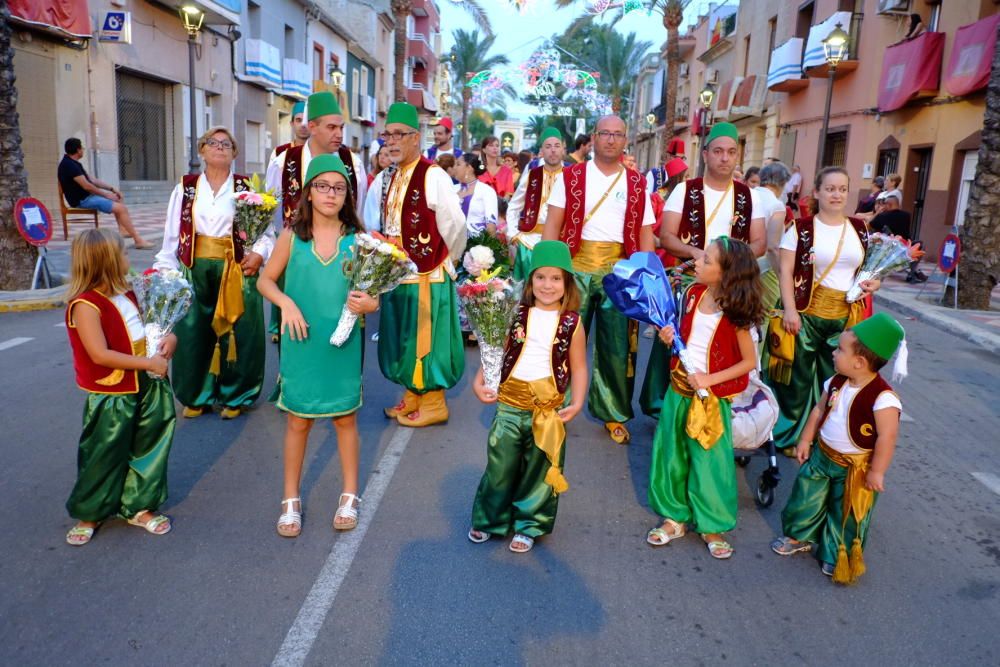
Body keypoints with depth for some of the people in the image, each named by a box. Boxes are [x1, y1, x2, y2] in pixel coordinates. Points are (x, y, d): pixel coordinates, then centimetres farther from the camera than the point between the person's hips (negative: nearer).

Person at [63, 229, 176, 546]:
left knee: (146, 451, 14)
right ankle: (88, 514, 28)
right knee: (104, 457, 7)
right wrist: (148, 363, -24)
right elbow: (100, 355, -26)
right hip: (110, 397, -7)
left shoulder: (126, 294, 5)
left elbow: (143, 329, 18)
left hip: (146, 388, 7)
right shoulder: (85, 305, -21)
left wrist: (168, 338, -3)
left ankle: (139, 507, 30)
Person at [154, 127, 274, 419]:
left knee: (235, 334, 3)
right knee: (193, 333, 6)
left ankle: (234, 396, 19)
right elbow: (172, 234, 7)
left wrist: (259, 253, -16)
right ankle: (197, 396, 24)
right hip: (194, 271, 2)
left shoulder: (246, 188, 4)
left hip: (235, 271, -2)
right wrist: (166, 270, 2)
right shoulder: (185, 188, 8)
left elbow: (265, 227, 0)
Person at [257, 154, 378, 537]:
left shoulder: (356, 239, -3)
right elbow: (265, 280, 6)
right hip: (301, 344, 0)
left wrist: (369, 304, -22)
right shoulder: (292, 236, -2)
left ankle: (350, 496, 29)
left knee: (345, 418, 12)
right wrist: (286, 303, -12)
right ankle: (291, 500, 27)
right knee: (298, 420, 10)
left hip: (343, 344, 0)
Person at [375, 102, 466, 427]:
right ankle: (413, 395, 32)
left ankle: (433, 404, 17)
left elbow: (454, 227, -15)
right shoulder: (389, 178, 10)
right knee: (404, 338, 16)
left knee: (424, 339, 3)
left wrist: (442, 260, -2)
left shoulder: (433, 176, -16)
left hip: (426, 274, -8)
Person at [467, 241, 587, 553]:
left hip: (549, 407, -1)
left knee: (540, 469, 11)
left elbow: (579, 367, 2)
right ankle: (489, 519, 31)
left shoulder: (572, 323, -2)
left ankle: (529, 525, 30)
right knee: (500, 465, 11)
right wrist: (479, 381, -2)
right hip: (509, 403, 1)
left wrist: (577, 403, -8)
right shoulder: (516, 315, 2)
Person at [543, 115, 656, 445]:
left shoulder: (637, 183, 9)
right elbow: (553, 225, 0)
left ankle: (613, 414, 22)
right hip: (575, 268, -1)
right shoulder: (571, 176, 4)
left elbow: (645, 234, 8)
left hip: (619, 272, 2)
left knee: (617, 347, 6)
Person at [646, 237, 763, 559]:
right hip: (679, 388, 5)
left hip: (712, 397, -5)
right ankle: (675, 517, 31)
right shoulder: (692, 294, -2)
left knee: (710, 461, 5)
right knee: (671, 455, 14)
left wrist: (710, 379, -18)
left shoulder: (733, 314, -17)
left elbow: (749, 361, -11)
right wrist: (669, 337, -8)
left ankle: (712, 525, 25)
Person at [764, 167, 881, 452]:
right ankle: (788, 436, 20)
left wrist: (872, 281, -2)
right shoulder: (801, 228, -5)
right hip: (807, 313, -4)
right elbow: (785, 272, -9)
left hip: (847, 317, 4)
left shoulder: (860, 229, 9)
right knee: (798, 378, 4)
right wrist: (789, 310, -18)